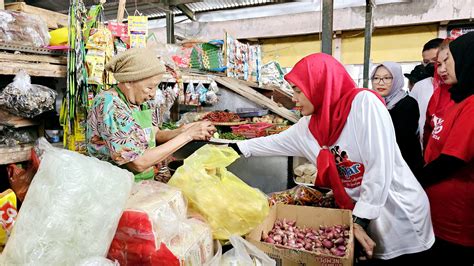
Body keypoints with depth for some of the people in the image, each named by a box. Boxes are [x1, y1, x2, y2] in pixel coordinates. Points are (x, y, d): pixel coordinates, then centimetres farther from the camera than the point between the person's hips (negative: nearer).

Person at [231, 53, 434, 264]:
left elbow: (380, 169, -23)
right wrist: (235, 148, 16)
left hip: (399, 216, -5)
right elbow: (274, 143, 14)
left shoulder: (364, 103, -20)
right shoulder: (309, 125, 0)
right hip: (361, 212, 6)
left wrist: (359, 220, -22)